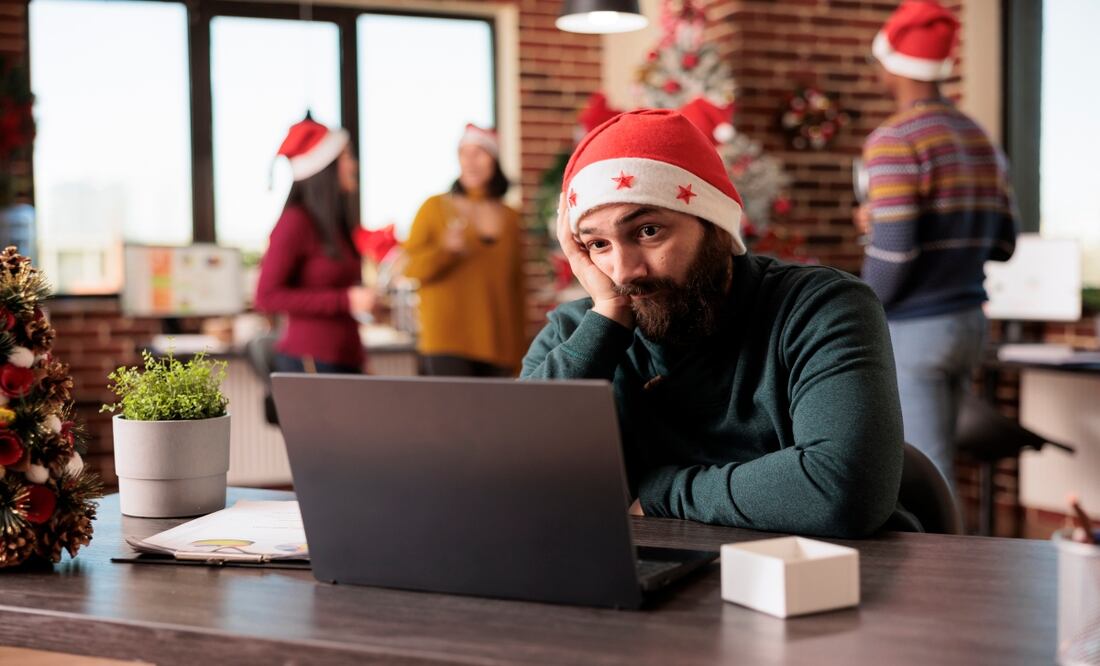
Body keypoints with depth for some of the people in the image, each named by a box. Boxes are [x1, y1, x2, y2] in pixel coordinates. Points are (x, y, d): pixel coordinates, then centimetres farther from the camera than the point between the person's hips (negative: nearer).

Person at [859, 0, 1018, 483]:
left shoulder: (894, 140, -13)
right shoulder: (980, 139, 11)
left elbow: (893, 251, -21)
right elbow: (1002, 243, 13)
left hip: (911, 330, -8)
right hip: (968, 323, 8)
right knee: (931, 465, 18)